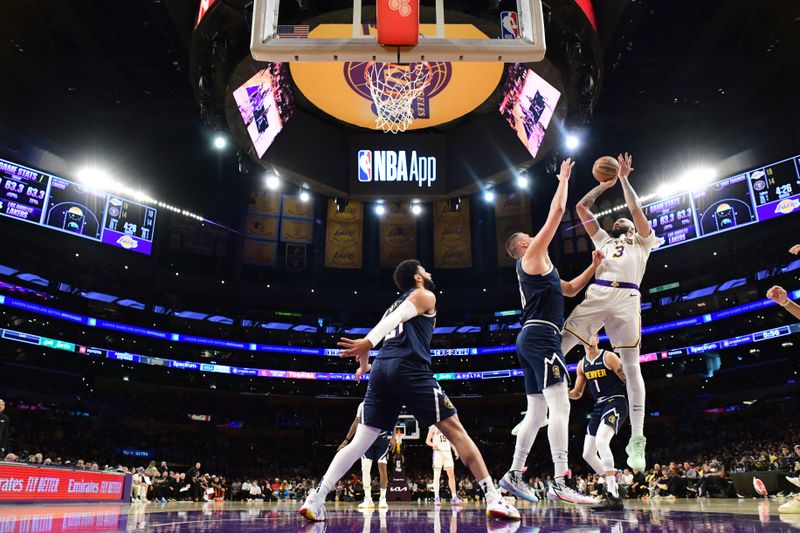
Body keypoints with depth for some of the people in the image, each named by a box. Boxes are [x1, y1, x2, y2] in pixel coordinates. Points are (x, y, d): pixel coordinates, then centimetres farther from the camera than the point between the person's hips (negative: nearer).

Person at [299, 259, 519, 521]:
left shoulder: (395, 303, 32)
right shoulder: (424, 296, 9)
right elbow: (397, 316, -9)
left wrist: (367, 363, 46)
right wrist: (368, 343, -24)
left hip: (381, 369, 7)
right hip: (409, 369, -7)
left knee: (360, 441, 6)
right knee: (455, 430, -3)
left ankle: (316, 498, -4)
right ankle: (494, 499, -6)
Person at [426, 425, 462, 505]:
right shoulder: (433, 427, 1)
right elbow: (427, 441, -1)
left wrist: (455, 450, 12)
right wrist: (433, 444, -22)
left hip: (447, 452, 4)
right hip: (438, 452, -4)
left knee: (451, 475, -1)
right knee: (437, 476, -4)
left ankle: (454, 497, 1)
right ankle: (436, 498, -3)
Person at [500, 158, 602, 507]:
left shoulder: (536, 269, 28)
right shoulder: (533, 255, 2)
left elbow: (570, 290, 36)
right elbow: (557, 212, 0)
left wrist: (594, 266, 26)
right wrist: (563, 179, 13)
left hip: (531, 339, 10)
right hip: (541, 336, -10)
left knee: (536, 411, 8)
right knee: (560, 405, -17)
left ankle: (514, 475, 10)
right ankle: (560, 484, -23)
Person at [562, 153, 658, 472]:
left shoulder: (643, 242, 27)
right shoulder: (603, 240, 34)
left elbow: (635, 209, 14)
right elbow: (582, 208, 31)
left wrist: (624, 178, 22)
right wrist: (606, 183, 34)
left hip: (626, 298, -2)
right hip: (596, 295, 3)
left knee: (631, 367, -7)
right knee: (557, 348, -10)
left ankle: (636, 440, -8)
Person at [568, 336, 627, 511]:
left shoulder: (608, 357, -6)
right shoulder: (582, 365, 11)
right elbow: (577, 393, 15)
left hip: (615, 402, -7)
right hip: (598, 406, 8)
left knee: (601, 441, -30)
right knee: (588, 454, 5)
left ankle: (614, 497, -29)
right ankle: (612, 484, 24)